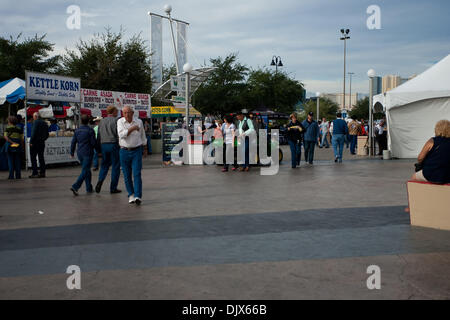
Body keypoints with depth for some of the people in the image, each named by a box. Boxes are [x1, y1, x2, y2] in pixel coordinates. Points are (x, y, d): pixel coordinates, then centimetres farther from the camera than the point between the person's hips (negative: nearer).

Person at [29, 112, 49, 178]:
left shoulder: (35, 122, -10)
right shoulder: (44, 123, 13)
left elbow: (34, 133, -18)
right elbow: (47, 134, 15)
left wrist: (31, 142, -14)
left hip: (35, 143, -7)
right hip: (42, 143, 7)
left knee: (33, 158, -3)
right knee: (41, 158, 10)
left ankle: (35, 173, -7)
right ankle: (42, 173, 10)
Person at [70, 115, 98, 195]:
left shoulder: (77, 130, 6)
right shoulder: (90, 130, -11)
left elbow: (73, 142, 10)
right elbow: (93, 142, -11)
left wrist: (72, 152, 21)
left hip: (80, 153, 6)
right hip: (88, 153, -6)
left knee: (87, 171, 17)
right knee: (85, 171, -4)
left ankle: (89, 188, 20)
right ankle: (75, 187, -17)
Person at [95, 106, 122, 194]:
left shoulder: (101, 121, 12)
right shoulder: (115, 120, -5)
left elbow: (98, 135, 13)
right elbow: (118, 134, -11)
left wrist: (98, 147, 18)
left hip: (103, 145, 5)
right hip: (113, 144, -5)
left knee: (104, 165, 16)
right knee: (115, 166, 2)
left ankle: (100, 180, -9)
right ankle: (113, 188, 3)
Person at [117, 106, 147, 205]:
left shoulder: (139, 121, 2)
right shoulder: (120, 122, -2)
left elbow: (142, 136, 16)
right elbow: (121, 135, -18)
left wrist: (142, 147, 22)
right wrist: (132, 128, -24)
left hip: (136, 151, 0)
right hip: (124, 151, 1)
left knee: (137, 174, -11)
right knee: (127, 175, 5)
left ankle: (138, 196, -15)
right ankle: (131, 195, 20)